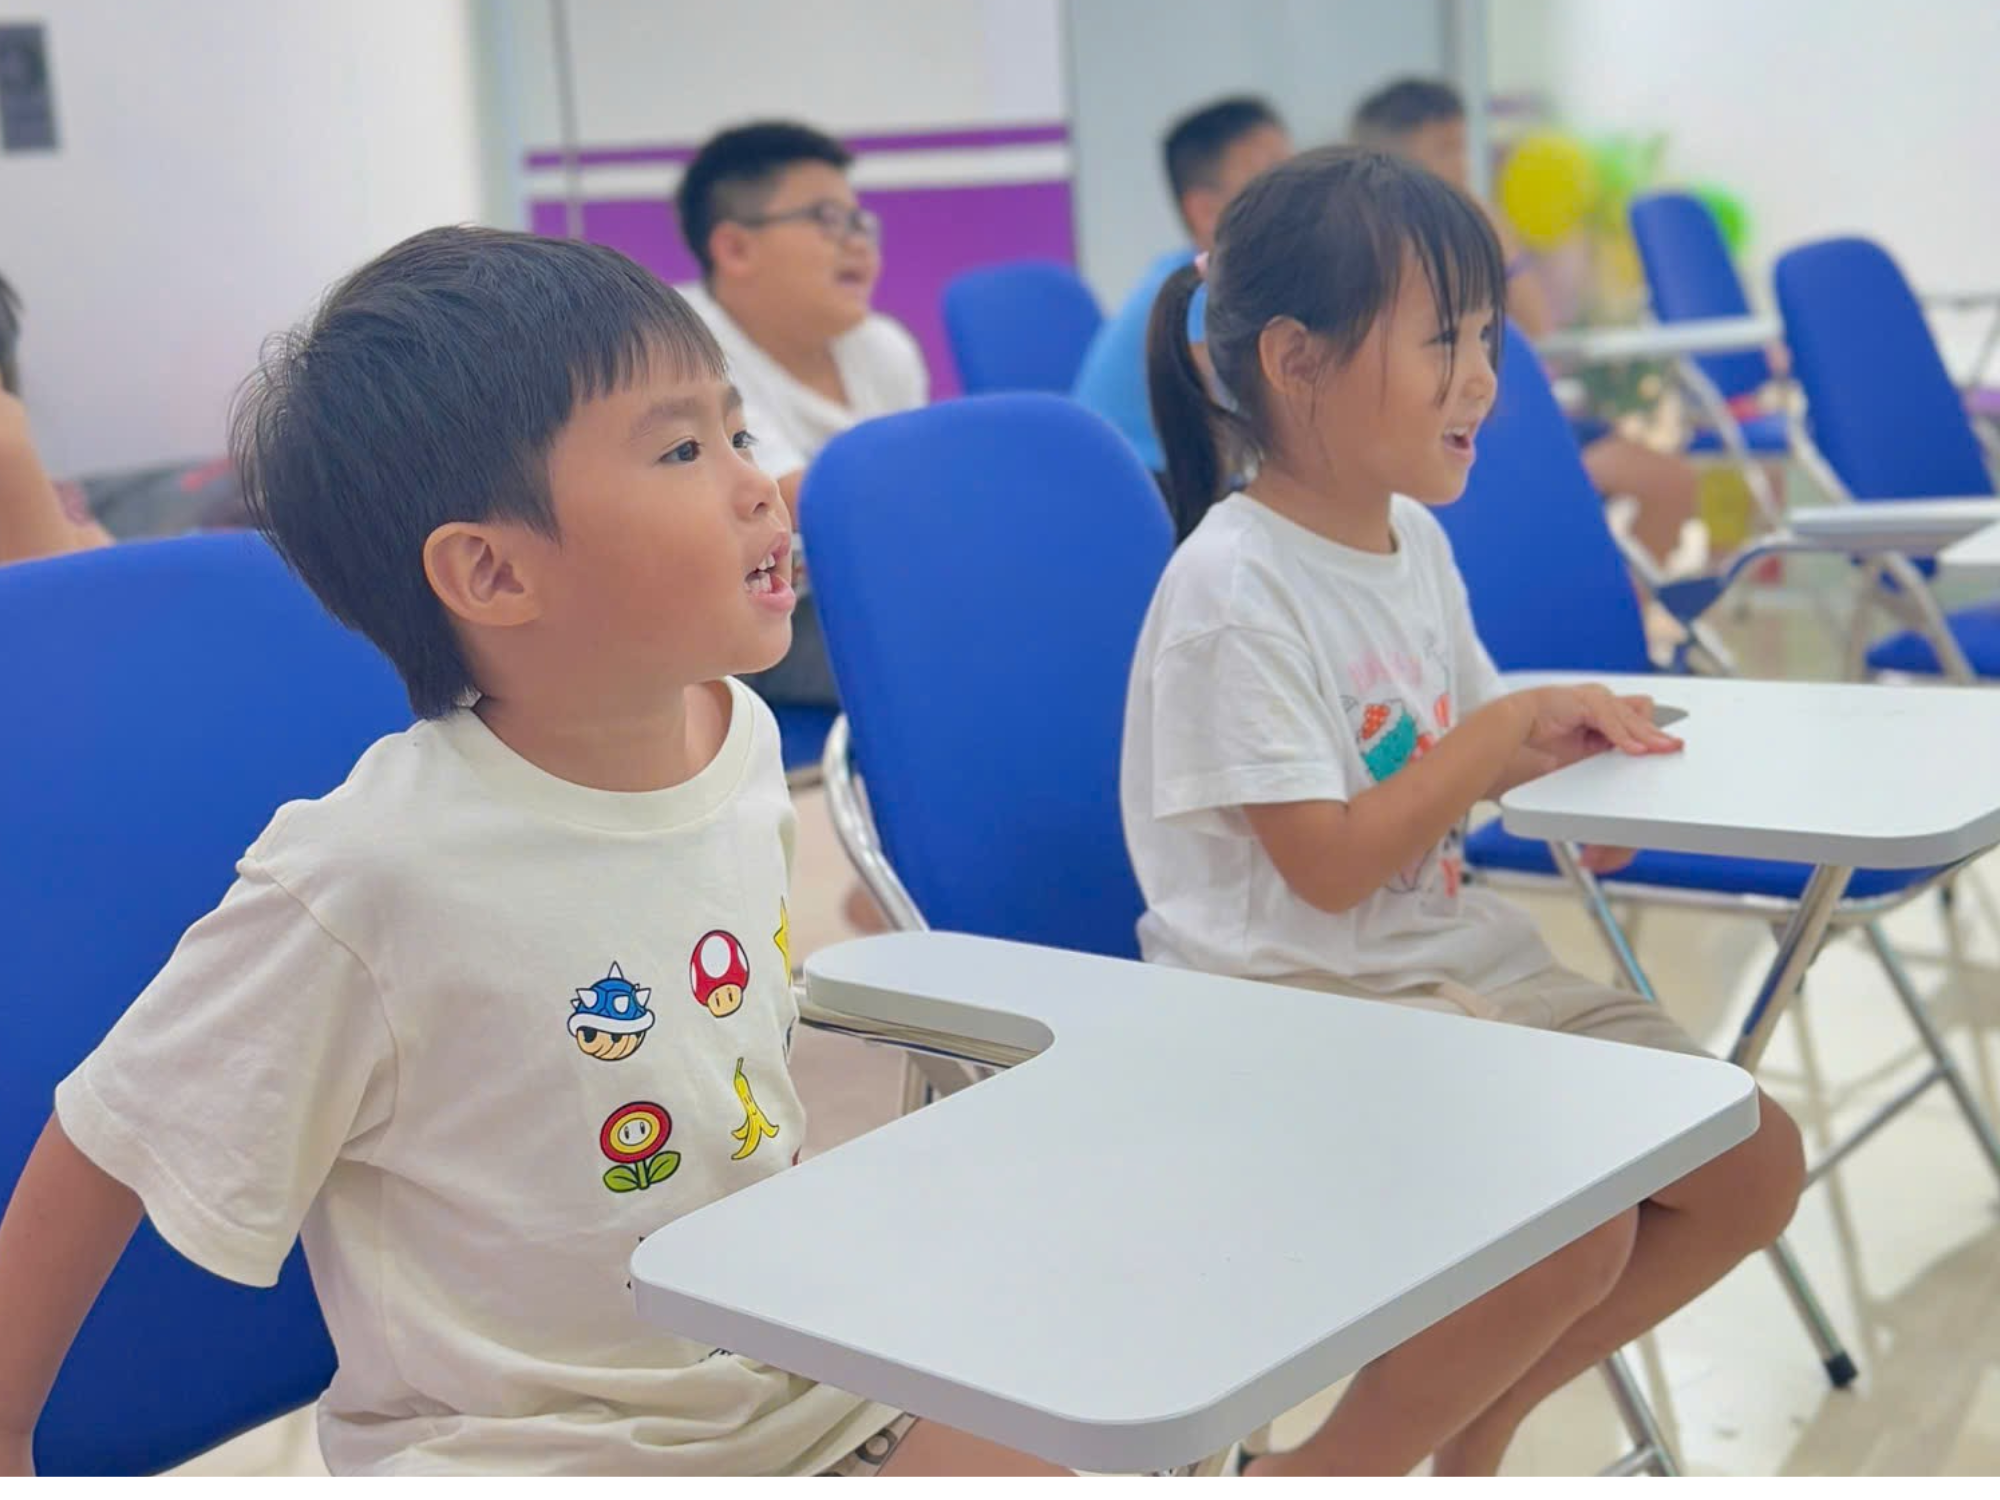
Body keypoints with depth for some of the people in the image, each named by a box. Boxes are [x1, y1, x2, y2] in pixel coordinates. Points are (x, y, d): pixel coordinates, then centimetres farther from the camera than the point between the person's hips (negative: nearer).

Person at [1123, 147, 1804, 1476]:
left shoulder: (1415, 541, 7)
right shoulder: (1234, 591, -19)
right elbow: (1331, 868, -21)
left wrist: (1559, 741, -2)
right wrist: (1503, 731, -16)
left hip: (1459, 958, 9)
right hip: (1304, 1002, -9)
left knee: (1756, 1165, 4)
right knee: (1579, 1221, -25)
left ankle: (1469, 1422, 19)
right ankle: (1336, 1465, 1)